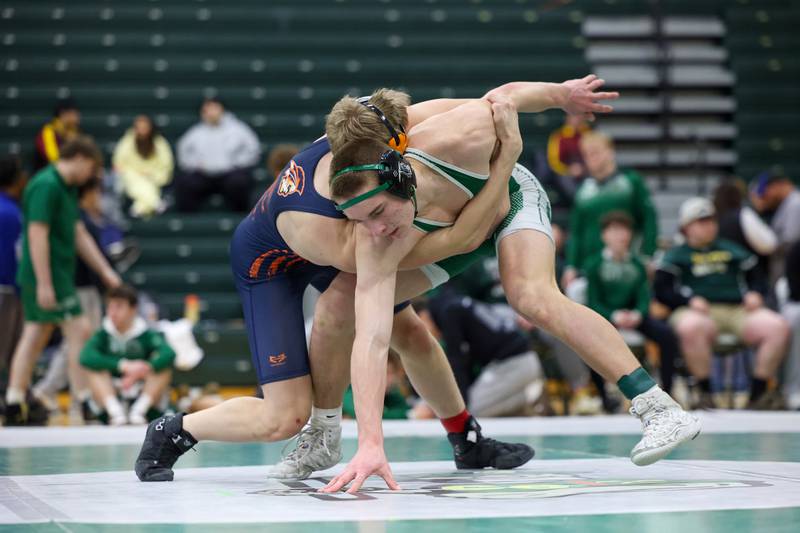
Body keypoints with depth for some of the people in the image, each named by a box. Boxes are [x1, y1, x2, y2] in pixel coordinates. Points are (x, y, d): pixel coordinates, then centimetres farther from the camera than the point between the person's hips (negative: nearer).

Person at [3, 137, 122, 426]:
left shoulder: (67, 189, 16)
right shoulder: (46, 185, -15)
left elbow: (80, 235, 21)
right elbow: (37, 234, -20)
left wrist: (105, 272, 19)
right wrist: (44, 284, -23)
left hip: (58, 275, 10)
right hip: (49, 275, -10)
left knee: (34, 337, 9)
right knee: (79, 331, -9)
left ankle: (14, 405, 12)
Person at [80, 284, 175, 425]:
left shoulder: (147, 334, -2)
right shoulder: (103, 335, 0)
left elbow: (169, 354, -22)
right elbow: (86, 357, -21)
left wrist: (139, 371, -36)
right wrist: (123, 365, -30)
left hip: (144, 397, 0)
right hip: (110, 398, 1)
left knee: (164, 368, -21)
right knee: (95, 370, -21)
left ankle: (138, 411, -36)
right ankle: (115, 412, -40)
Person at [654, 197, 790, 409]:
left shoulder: (732, 251, 29)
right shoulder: (676, 256, 18)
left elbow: (754, 279, 26)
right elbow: (662, 290, 5)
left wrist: (754, 294, 2)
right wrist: (690, 300, -12)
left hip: (739, 310, 3)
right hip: (698, 312, -3)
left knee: (778, 327, -26)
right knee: (690, 328, -42)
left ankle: (758, 392, -20)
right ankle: (705, 392, -29)